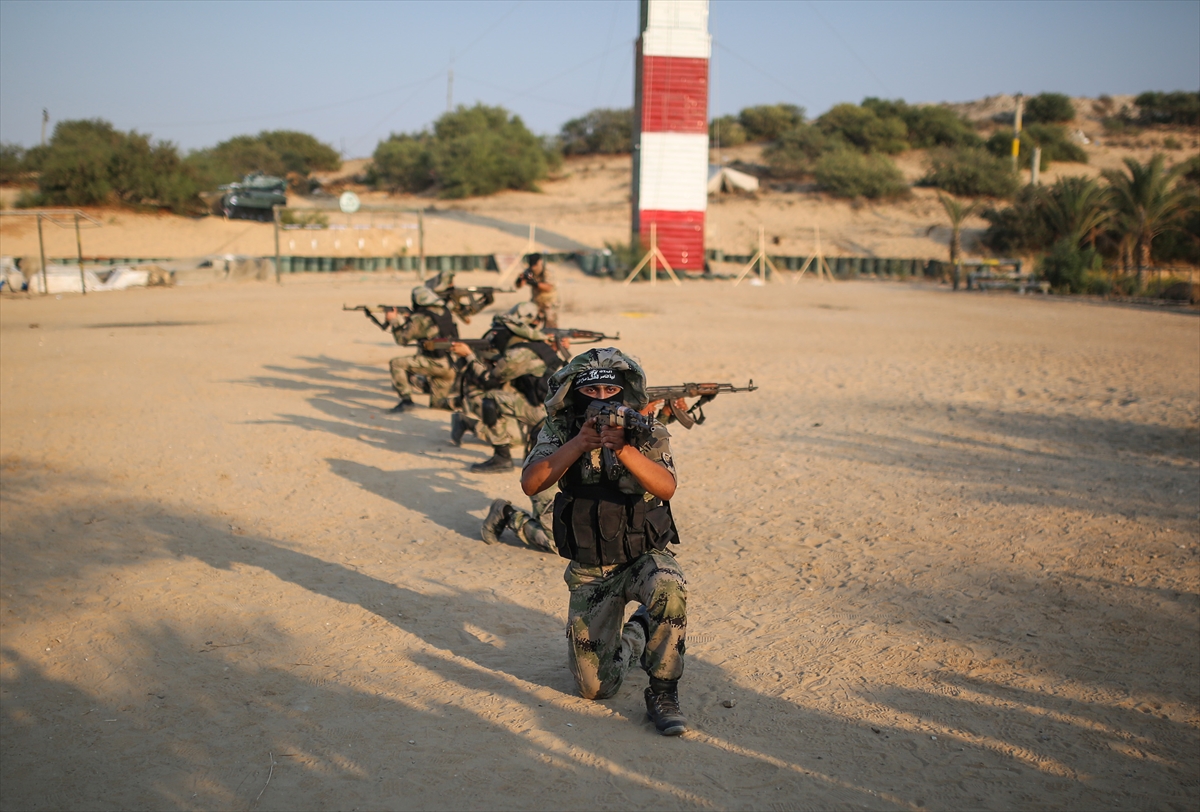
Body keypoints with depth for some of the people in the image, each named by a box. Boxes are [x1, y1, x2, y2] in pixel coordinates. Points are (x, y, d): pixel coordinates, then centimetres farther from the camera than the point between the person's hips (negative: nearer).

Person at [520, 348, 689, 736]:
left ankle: (663, 692, -14)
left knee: (669, 589, -37)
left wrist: (623, 448, -43)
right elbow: (531, 483, -20)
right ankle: (631, 639, 33)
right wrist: (578, 444, -32)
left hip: (646, 555, -1)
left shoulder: (648, 433, -9)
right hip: (590, 570, 2)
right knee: (595, 686, -1)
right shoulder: (560, 431, -5)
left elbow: (666, 487, -27)